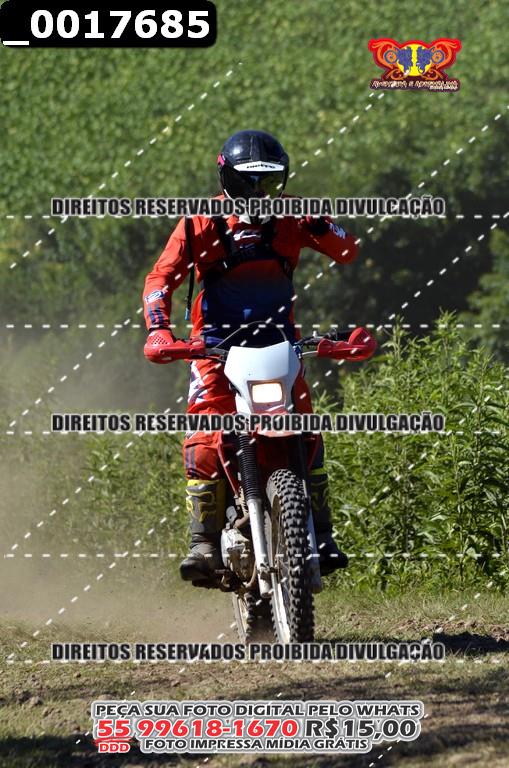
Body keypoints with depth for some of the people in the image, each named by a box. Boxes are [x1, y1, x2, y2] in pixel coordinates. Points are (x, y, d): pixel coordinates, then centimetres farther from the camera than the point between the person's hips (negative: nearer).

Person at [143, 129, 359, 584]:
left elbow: (347, 253, 1)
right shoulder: (202, 223, -6)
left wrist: (321, 227, -19)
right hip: (217, 343, -2)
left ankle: (321, 534, -2)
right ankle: (205, 542, -15)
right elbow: (162, 278, -7)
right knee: (205, 440, -18)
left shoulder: (290, 219, 1)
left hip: (278, 341, 2)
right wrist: (158, 330, -22)